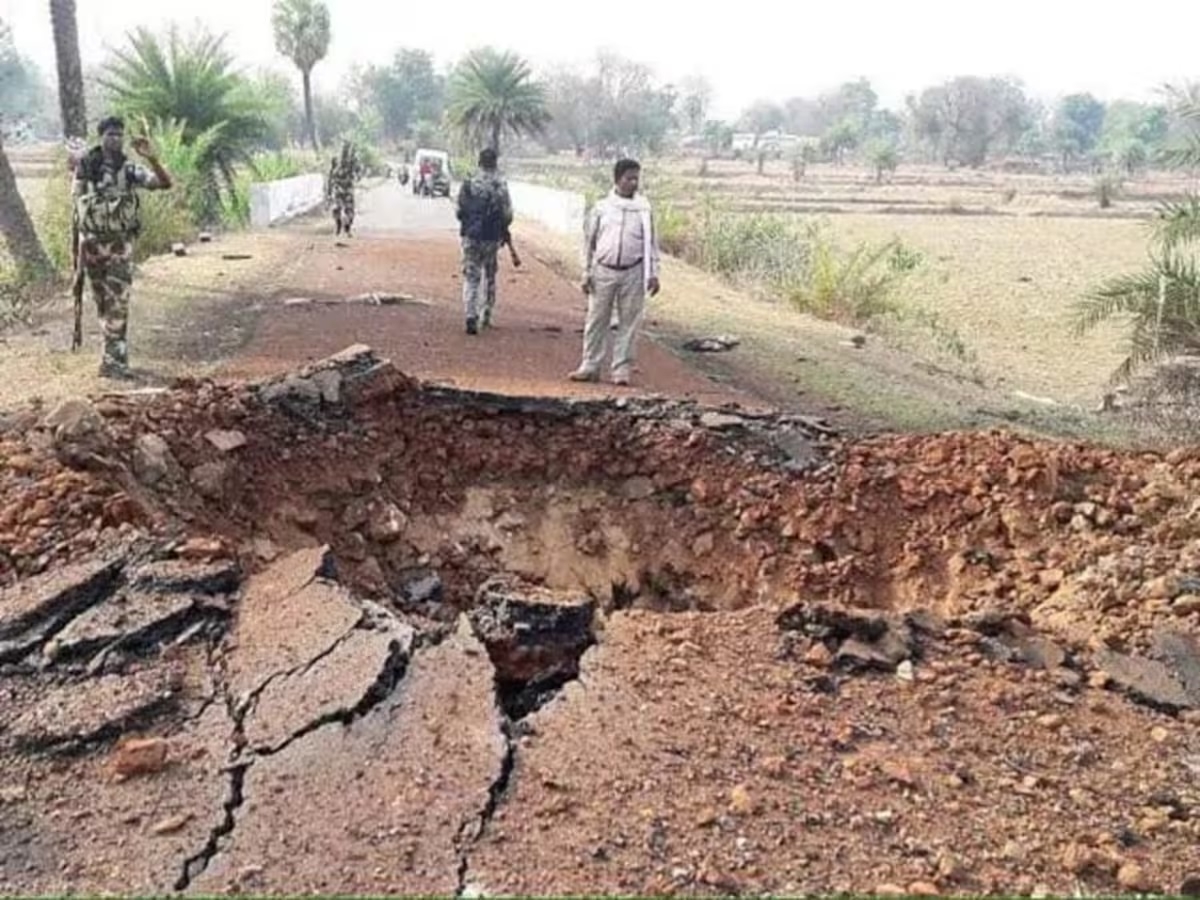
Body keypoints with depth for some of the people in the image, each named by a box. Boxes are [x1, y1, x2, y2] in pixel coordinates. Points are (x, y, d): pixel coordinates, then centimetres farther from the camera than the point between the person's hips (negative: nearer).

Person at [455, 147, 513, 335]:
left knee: (471, 277, 2)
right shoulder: (501, 185, -7)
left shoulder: (468, 184, -3)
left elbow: (459, 211, 2)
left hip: (471, 236, 0)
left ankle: (471, 316, -13)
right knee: (490, 277, 17)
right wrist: (503, 230, 14)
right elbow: (508, 215, -6)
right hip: (492, 237, 0)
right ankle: (487, 316, 22)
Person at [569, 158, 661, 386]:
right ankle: (590, 366, 13)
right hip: (604, 271, 0)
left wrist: (653, 273, -2)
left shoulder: (643, 208, 3)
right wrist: (586, 274, 4)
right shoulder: (601, 207, 3)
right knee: (597, 319, 4)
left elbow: (651, 242, 5)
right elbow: (589, 241, 7)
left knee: (629, 321, 3)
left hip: (633, 273, 0)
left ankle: (622, 368, 11)